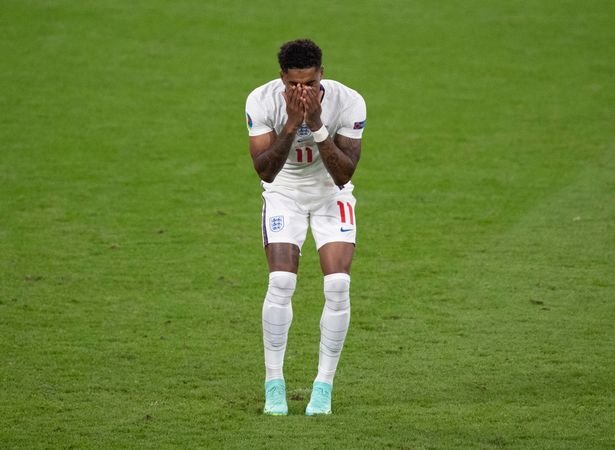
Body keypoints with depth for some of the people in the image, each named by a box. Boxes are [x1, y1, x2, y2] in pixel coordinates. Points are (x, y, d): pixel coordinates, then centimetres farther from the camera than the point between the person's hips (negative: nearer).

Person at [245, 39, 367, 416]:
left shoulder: (348, 102, -24)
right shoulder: (262, 101, -23)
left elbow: (344, 175, -24)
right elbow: (265, 170, -25)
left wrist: (317, 125, -36)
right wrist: (291, 124, -37)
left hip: (332, 195, 0)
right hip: (284, 192, 0)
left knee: (338, 284, -14)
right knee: (281, 281, -18)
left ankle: (324, 385, -2)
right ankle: (274, 384, -5)